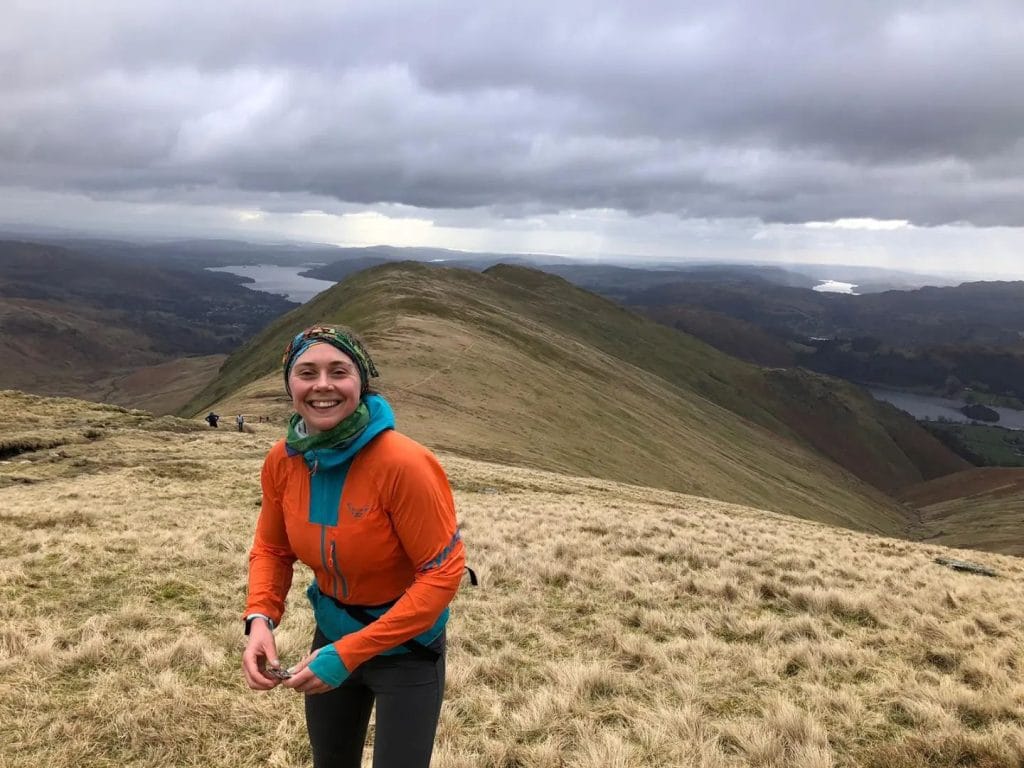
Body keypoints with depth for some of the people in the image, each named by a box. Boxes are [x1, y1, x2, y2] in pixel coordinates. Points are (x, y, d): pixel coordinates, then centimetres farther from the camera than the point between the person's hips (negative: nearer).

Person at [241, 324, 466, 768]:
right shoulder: (282, 462, -12)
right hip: (332, 636, 5)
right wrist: (260, 619, -16)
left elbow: (443, 573, -25)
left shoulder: (402, 464, -30)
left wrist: (352, 653, -26)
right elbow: (270, 548, 3)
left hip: (406, 648, -5)